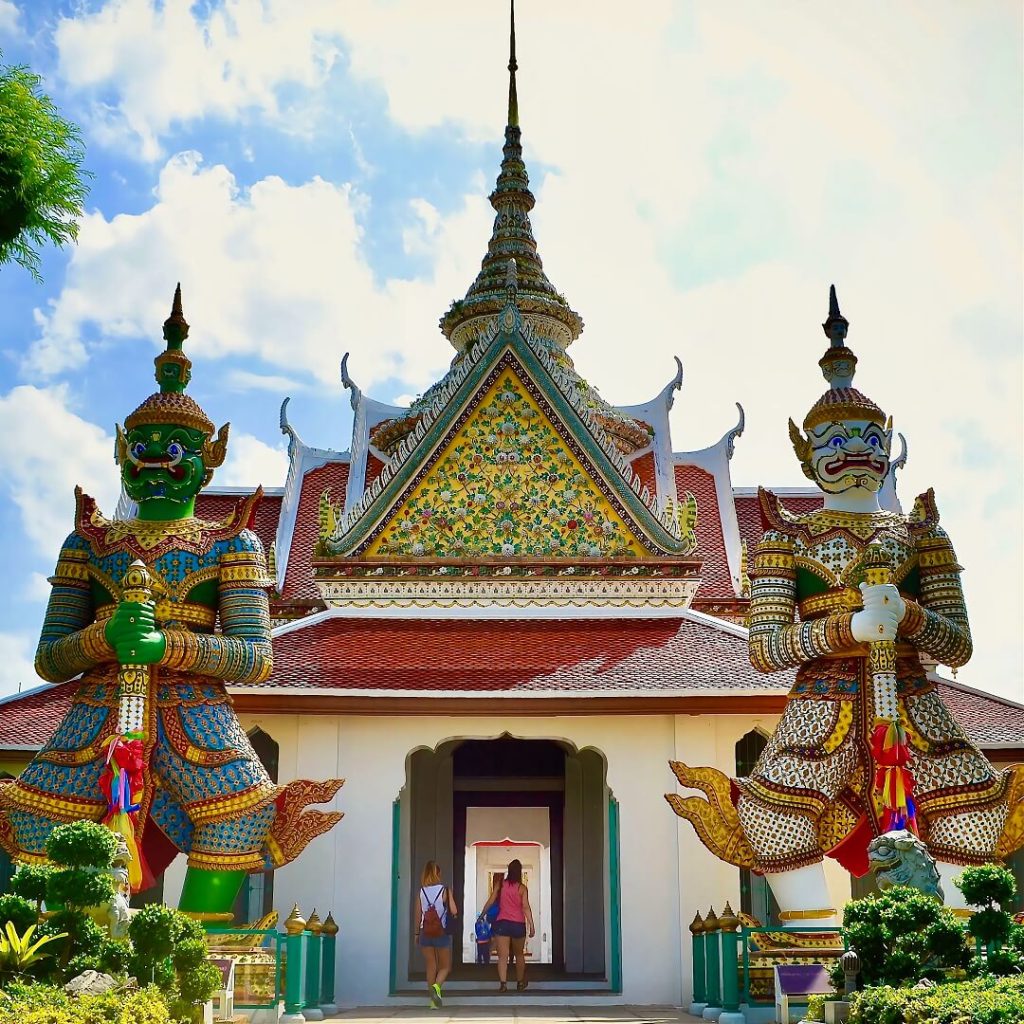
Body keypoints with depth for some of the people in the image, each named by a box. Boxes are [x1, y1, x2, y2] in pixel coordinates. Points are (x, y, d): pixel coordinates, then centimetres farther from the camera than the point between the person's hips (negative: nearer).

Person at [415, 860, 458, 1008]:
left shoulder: (421, 892, -1)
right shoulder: (445, 890, -8)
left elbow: (417, 914, 1)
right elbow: (454, 911, -11)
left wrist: (416, 934, 10)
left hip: (426, 933, 2)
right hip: (442, 933, -2)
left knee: (431, 967, 13)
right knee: (445, 967, 11)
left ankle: (434, 1000, 12)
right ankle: (436, 986, -17)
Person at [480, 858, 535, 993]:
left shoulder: (500, 885, 2)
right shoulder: (522, 888, -3)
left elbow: (490, 901, 5)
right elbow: (526, 907, -9)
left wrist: (482, 914, 19)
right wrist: (531, 926, -8)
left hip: (502, 923, 0)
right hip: (518, 924, 0)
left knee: (503, 956, -3)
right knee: (519, 955, 18)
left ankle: (503, 984, -17)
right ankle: (520, 983, 27)